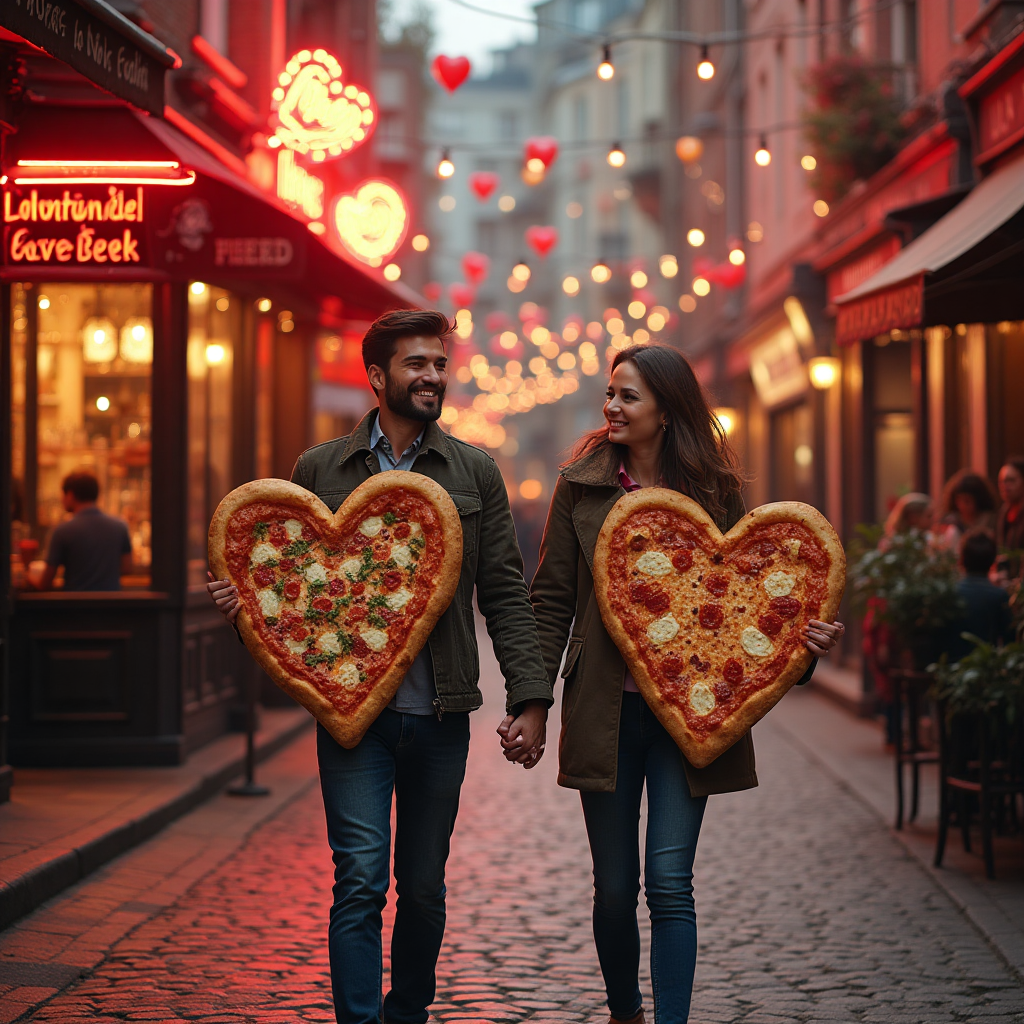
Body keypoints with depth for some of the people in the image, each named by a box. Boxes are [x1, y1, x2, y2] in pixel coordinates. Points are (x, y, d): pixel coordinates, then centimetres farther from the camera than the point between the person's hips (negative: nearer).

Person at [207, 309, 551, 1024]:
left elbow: (505, 595, 6)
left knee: (424, 887, 11)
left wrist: (530, 698, -3)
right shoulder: (320, 469, 5)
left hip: (439, 716, 2)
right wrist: (247, 600, -12)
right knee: (361, 880, -9)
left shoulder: (475, 472, 7)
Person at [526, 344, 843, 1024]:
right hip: (605, 710, 1)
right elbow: (551, 602, 4)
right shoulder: (582, 485, 2)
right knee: (614, 887, 9)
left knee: (669, 882, -7)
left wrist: (805, 636, -12)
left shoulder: (714, 490, 1)